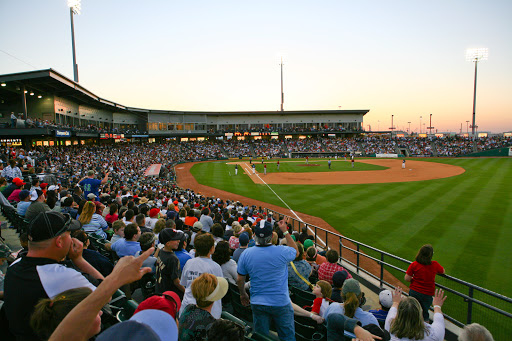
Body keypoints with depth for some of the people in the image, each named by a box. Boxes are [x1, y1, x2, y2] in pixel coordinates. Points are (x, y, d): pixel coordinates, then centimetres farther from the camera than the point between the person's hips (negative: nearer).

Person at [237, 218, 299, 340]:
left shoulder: (246, 254, -10)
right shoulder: (282, 252, -18)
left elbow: (240, 279, 1)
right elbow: (296, 252, 6)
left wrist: (243, 294, 19)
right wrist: (285, 231, 5)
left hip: (257, 303, 2)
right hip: (281, 303, -2)